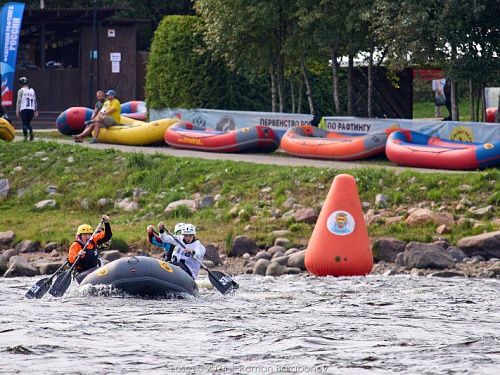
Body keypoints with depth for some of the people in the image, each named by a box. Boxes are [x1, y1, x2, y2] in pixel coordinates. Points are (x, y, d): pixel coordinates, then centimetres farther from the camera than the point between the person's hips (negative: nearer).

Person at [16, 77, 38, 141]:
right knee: (28, 123, 16)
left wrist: (17, 111, -5)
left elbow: (19, 101, -5)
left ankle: (25, 136, -8)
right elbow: (35, 101, 16)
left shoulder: (21, 90, 0)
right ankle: (31, 132, -9)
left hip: (24, 109, -4)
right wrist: (36, 111, 21)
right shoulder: (32, 90, 14)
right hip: (31, 109, 4)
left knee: (25, 123, 1)